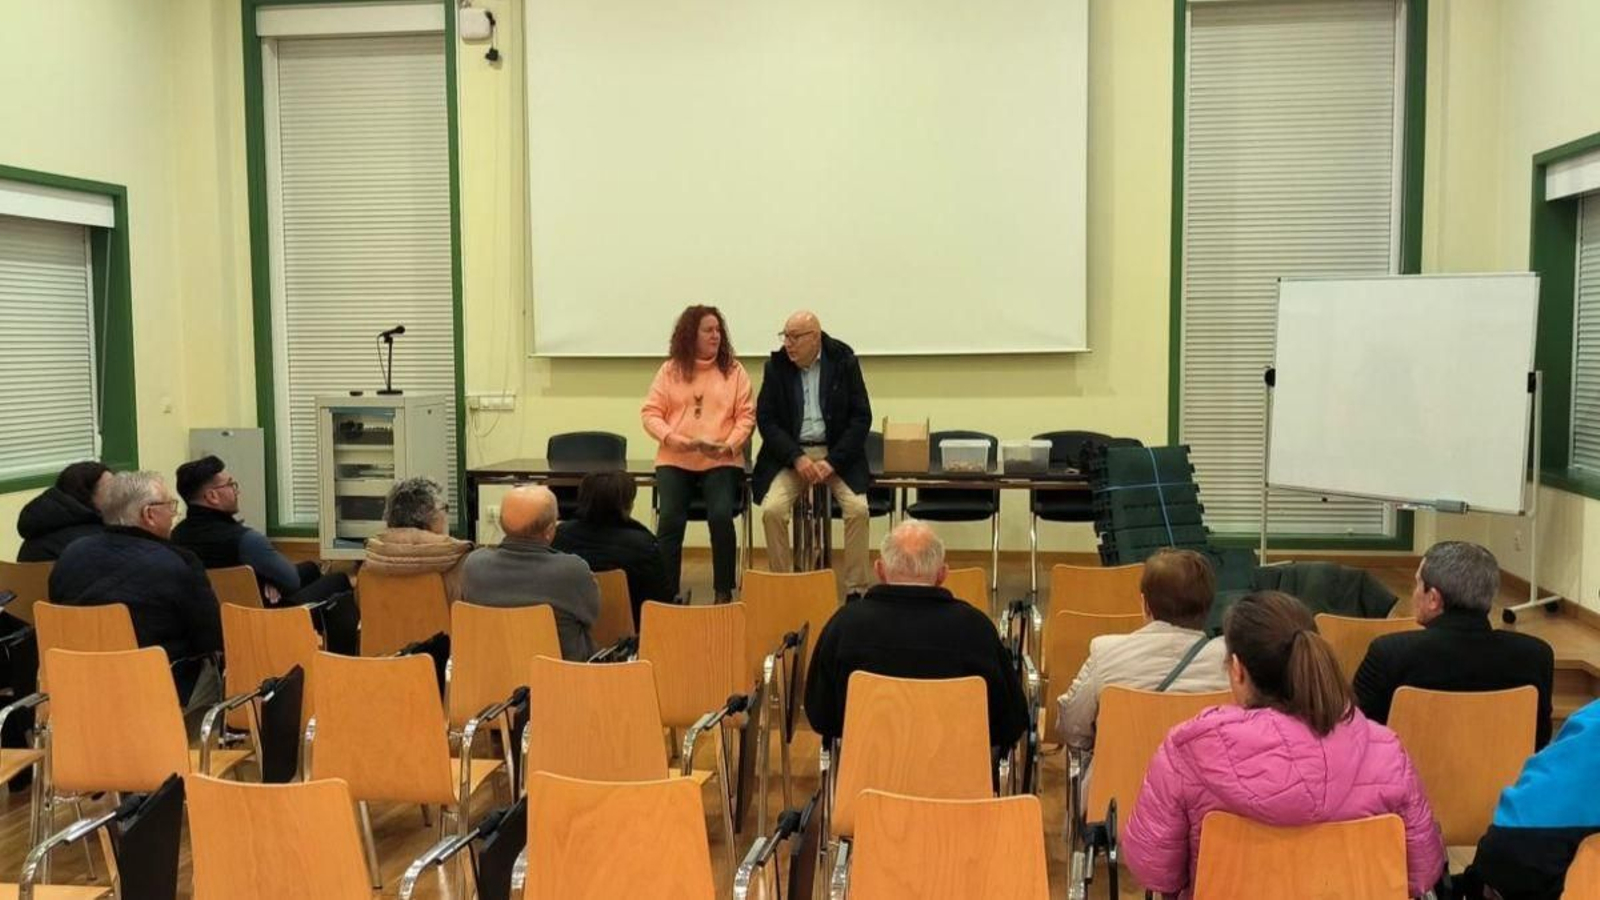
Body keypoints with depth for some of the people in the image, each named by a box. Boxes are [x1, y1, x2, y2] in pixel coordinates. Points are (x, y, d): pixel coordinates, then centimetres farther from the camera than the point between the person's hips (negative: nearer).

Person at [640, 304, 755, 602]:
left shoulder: (734, 370, 8)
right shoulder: (670, 370, 8)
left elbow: (746, 415, 3)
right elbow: (650, 413, 3)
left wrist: (728, 446, -14)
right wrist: (680, 441, -12)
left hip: (721, 461, -1)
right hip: (675, 460, 1)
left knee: (721, 516, -25)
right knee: (670, 518, -21)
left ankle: (724, 592, -11)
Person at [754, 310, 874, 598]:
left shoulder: (844, 362, -3)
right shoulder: (776, 365, 1)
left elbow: (861, 417, -4)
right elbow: (765, 418, -1)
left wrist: (832, 462, -15)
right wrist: (797, 458, -15)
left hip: (836, 453, -1)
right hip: (790, 453, 1)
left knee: (857, 508, -24)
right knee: (772, 509, -24)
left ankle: (856, 590, -12)